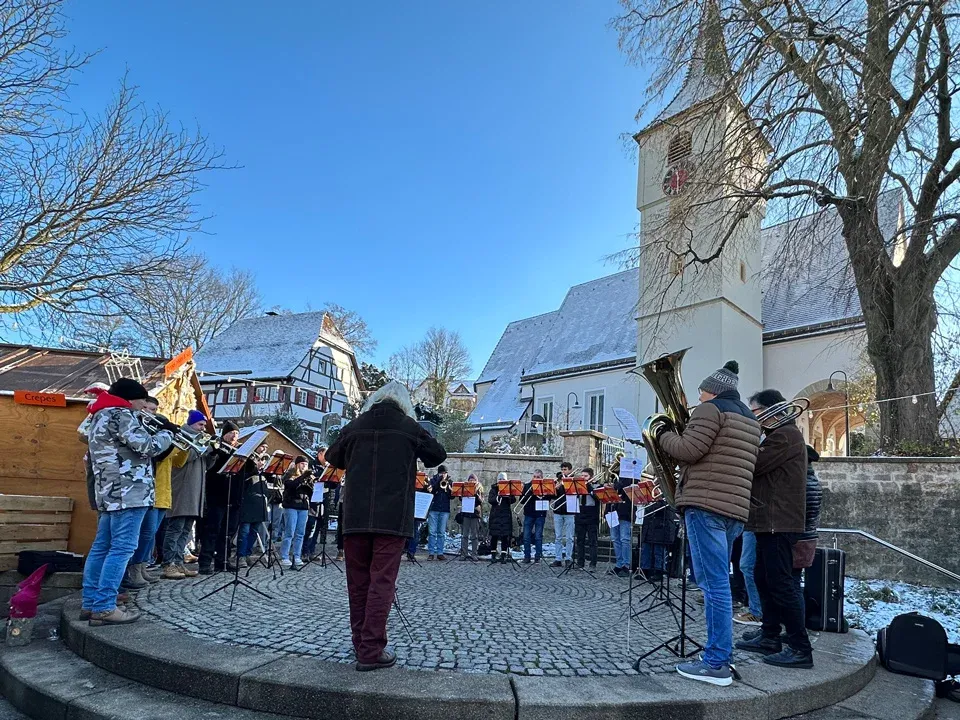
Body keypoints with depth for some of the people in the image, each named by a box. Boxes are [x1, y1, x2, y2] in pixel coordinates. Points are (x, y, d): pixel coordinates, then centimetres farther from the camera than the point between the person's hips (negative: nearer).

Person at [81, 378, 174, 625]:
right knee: (122, 549, -8)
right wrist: (168, 432, 0)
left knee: (101, 548, 11)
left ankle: (90, 603, 16)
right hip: (128, 492, -11)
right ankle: (104, 608, -6)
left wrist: (155, 432, 13)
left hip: (110, 492, 11)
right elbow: (147, 447, -16)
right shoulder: (119, 414, -11)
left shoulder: (101, 417, 22)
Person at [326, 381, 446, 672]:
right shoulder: (410, 428, -1)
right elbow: (438, 455, 13)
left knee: (357, 582, 12)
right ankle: (371, 651, 0)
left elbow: (333, 457, 21)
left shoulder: (354, 426, 6)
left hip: (355, 516, 3)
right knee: (381, 583, 0)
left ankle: (360, 643, 24)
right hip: (392, 517, -3)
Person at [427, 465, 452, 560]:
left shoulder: (450, 482, 12)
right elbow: (430, 491, -9)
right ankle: (431, 553, 1)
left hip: (445, 510, 1)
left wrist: (448, 488, -13)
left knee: (442, 533, 3)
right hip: (433, 509, -1)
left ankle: (440, 553, 7)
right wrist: (440, 480, -13)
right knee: (432, 532, -2)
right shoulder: (433, 480, 8)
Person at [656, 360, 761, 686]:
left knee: (714, 583, -9)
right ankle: (721, 652, 20)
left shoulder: (711, 409, -5)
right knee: (718, 582, 15)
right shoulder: (749, 419, 22)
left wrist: (662, 435, 3)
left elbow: (689, 449, -13)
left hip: (706, 504, -9)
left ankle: (716, 664, -6)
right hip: (735, 508, 9)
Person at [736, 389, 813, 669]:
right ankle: (770, 637, 22)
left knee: (781, 583, -9)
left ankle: (800, 649, -4)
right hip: (770, 521, 11)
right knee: (765, 579, 14)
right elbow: (758, 468, 17)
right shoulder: (778, 435, 21)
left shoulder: (785, 435, -13)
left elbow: (752, 466, -18)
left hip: (779, 522, -11)